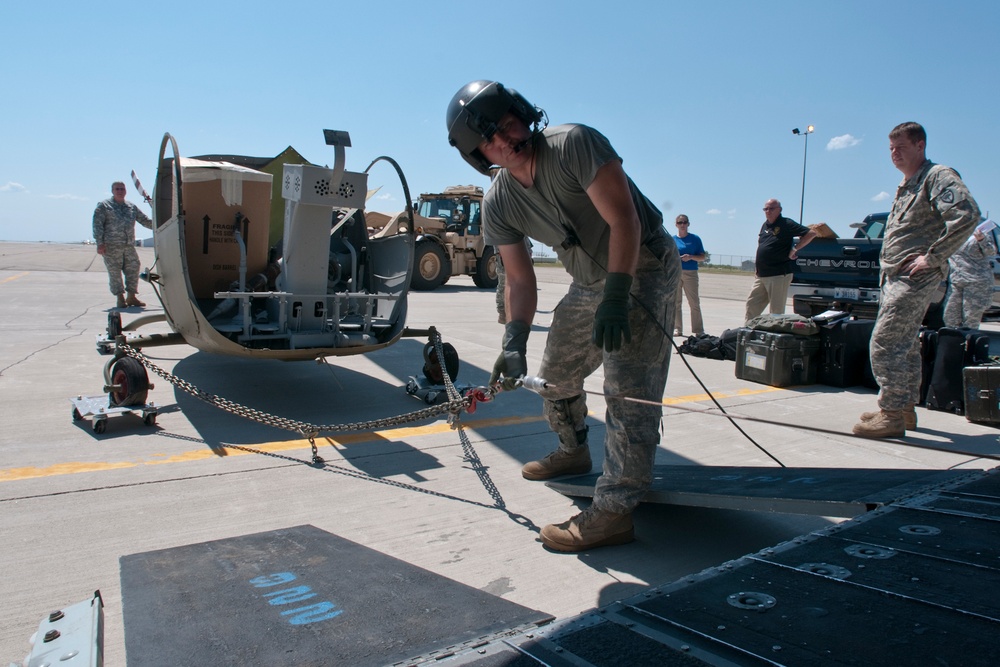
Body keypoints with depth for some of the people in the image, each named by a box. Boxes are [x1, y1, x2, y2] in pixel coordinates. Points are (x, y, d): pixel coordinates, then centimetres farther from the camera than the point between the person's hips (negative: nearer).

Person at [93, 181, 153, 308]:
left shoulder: (132, 207, 18)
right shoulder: (104, 206, 5)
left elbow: (145, 220, 22)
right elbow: (97, 225, -1)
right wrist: (100, 243, -10)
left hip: (129, 246, 4)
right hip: (111, 246, -4)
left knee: (133, 270, 2)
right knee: (114, 272, -3)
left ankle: (132, 297, 13)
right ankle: (120, 298, 4)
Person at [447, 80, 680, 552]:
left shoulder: (574, 143, -23)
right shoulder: (498, 204, -6)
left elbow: (623, 218, -27)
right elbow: (519, 279, -4)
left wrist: (615, 297, -35)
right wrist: (514, 341, -18)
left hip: (643, 268, -7)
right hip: (589, 282, 7)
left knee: (628, 386, -18)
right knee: (555, 374, 16)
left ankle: (614, 510, -17)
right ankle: (573, 452, 41)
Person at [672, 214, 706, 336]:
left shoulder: (695, 239, 5)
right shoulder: (672, 239, 9)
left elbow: (702, 257, 4)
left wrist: (691, 257, -12)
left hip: (691, 273, -2)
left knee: (694, 302, -3)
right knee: (676, 302, 4)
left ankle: (699, 331, 0)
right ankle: (677, 329, 11)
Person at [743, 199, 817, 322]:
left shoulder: (787, 224, -9)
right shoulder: (765, 225, 13)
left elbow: (811, 233, -14)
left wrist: (795, 249, -13)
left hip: (779, 275, -8)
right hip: (761, 275, 8)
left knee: (776, 310, -3)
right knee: (751, 304, 10)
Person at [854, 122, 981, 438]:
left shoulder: (938, 176, -9)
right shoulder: (906, 185, 20)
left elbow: (966, 216, -24)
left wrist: (932, 257, -22)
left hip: (914, 278, -10)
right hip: (894, 276, 10)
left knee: (884, 343, -13)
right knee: (904, 344, 15)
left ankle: (892, 415, -7)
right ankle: (905, 407, 25)